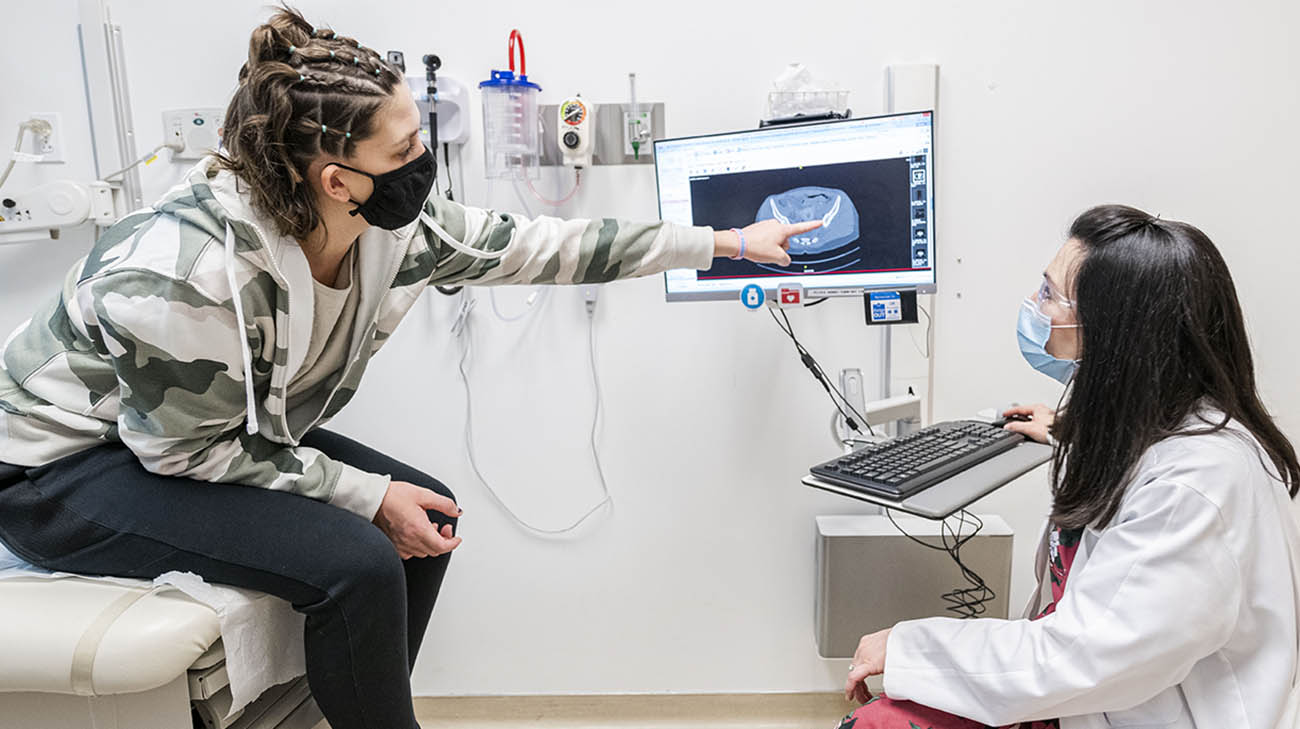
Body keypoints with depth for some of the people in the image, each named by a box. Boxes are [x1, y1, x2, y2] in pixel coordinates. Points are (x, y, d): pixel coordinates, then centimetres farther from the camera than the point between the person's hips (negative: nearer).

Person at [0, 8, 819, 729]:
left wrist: (727, 241, -4)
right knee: (355, 563, -26)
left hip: (228, 430, 8)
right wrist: (369, 497, -21)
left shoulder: (391, 223, -14)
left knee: (427, 514, -2)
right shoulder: (190, 272, -35)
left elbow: (540, 246, -9)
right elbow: (191, 451, -23)